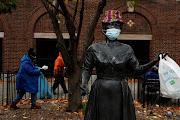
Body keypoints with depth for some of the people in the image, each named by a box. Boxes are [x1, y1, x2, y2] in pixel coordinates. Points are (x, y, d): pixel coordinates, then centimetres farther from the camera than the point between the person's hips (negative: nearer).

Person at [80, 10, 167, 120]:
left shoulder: (126, 49, 4)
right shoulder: (94, 48, 2)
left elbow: (137, 70, 7)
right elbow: (86, 69, 7)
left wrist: (154, 61, -4)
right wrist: (84, 83, -11)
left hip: (120, 94, 1)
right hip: (100, 93, -1)